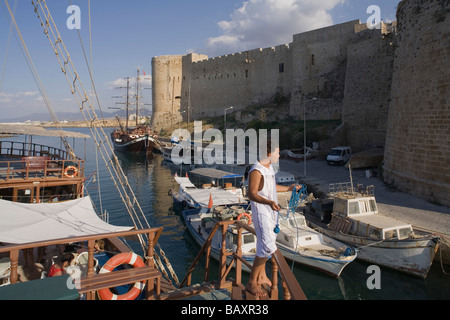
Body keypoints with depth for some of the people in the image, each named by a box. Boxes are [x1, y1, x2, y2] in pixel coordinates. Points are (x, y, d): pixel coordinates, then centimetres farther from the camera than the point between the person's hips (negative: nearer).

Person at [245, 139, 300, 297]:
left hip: (271, 213, 10)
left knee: (265, 244, 18)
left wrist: (288, 188, 29)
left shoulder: (269, 168, 9)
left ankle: (261, 276, 34)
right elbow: (252, 195, -25)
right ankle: (251, 283, 2)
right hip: (261, 214, -10)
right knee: (268, 248, -10)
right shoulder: (256, 171, -21)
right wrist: (269, 202, -40)